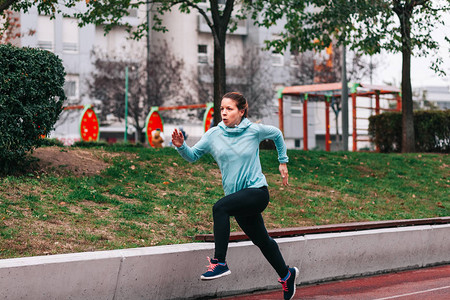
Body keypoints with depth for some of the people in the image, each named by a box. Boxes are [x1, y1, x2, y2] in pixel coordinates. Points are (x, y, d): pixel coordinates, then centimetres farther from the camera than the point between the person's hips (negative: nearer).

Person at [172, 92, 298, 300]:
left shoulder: (254, 130, -6)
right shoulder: (213, 135, -1)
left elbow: (277, 134, 13)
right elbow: (193, 156, 3)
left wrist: (283, 162, 17)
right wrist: (181, 146, -17)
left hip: (257, 191, -5)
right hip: (238, 196, 5)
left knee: (220, 208, -30)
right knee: (261, 240, 18)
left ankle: (220, 263, -27)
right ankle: (286, 275, 41)